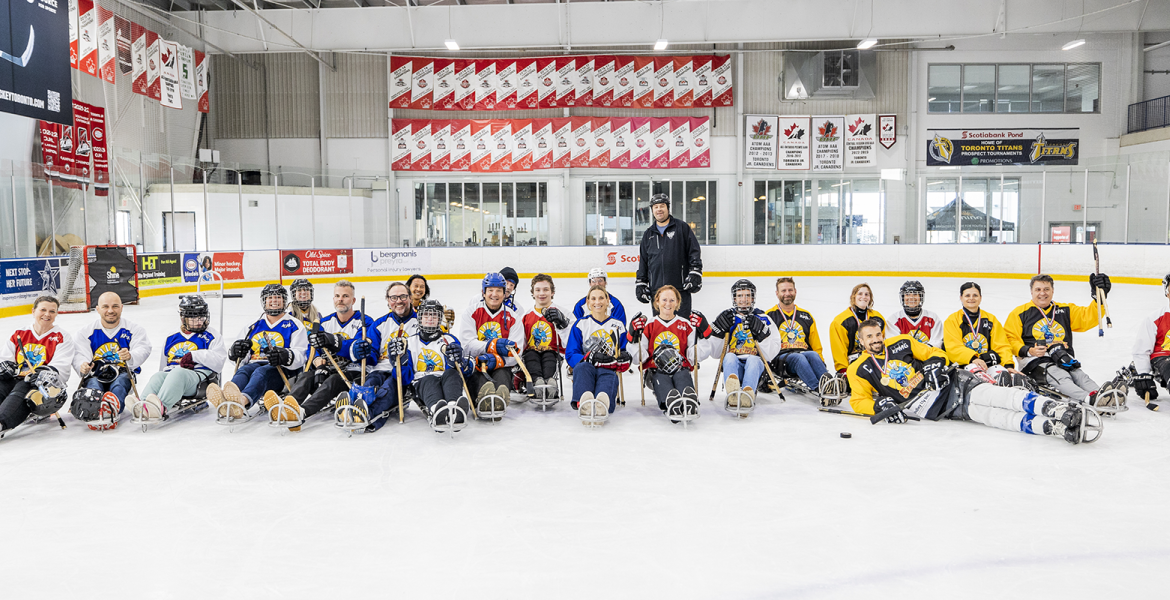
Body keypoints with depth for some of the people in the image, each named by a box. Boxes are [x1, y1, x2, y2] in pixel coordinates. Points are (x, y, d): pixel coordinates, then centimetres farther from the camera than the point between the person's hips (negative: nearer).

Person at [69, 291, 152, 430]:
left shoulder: (133, 329, 6)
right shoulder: (86, 331, 9)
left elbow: (143, 350, -12)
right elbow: (79, 356, -2)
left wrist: (130, 356, -37)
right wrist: (83, 367, -29)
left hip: (122, 374, -1)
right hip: (95, 376, 1)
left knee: (120, 382, -34)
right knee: (93, 384, -32)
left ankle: (111, 411, -66)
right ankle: (94, 413, -65)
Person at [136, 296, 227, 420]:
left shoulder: (211, 336, 13)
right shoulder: (171, 339, 27)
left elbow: (218, 363, -4)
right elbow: (162, 366, 30)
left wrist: (194, 355, -9)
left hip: (200, 376, -5)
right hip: (172, 374, 5)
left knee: (178, 373, -36)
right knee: (157, 376, -28)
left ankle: (161, 406, -63)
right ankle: (145, 403, -58)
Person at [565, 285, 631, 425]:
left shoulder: (618, 325, 18)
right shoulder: (581, 324, 14)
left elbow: (625, 353, 17)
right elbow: (570, 355, 5)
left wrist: (624, 360, -9)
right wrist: (591, 358, -15)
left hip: (608, 370, 0)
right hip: (586, 370, 0)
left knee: (609, 376, -38)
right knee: (582, 367, -38)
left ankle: (602, 405, -72)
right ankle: (583, 403, -67)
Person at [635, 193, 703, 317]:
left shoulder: (682, 228, 4)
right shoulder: (648, 234, 16)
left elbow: (695, 251, 1)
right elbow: (643, 260, 20)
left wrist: (695, 274, -9)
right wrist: (640, 283, 14)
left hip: (680, 288, -4)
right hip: (656, 288, 4)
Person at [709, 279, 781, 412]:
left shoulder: (763, 319, 14)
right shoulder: (726, 318, 16)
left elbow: (770, 354, 4)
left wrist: (761, 333, -11)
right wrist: (719, 330, -5)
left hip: (756, 363, -1)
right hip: (733, 363, 1)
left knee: (753, 360, -35)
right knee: (730, 357, -33)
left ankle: (747, 395, -63)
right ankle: (733, 394, -63)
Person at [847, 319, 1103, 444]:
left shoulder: (902, 342, 9)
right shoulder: (859, 370, 3)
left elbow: (935, 353, 14)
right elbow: (858, 401, 1)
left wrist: (934, 365, -8)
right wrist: (881, 406, -18)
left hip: (950, 382, 3)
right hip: (929, 407, -3)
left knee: (990, 396, -27)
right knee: (983, 414, -24)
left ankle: (1057, 410, -40)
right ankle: (1054, 427, -40)